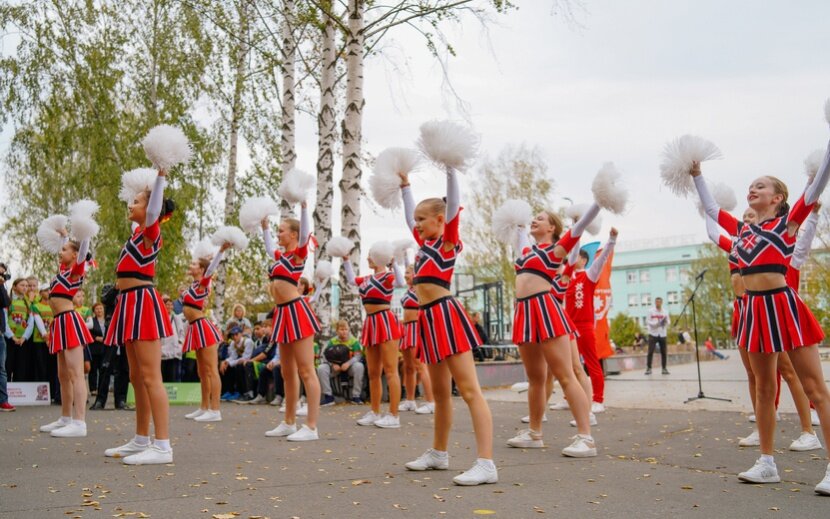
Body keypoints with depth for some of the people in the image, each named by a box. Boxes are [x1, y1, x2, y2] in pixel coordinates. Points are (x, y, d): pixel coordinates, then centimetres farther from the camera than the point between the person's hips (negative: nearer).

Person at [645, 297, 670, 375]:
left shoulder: (665, 312, 7)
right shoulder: (651, 311, 0)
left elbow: (669, 322, 10)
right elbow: (648, 321, -2)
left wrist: (666, 322, -14)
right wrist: (656, 323, -19)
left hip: (662, 334, 2)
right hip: (653, 334, -2)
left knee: (664, 352, 2)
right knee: (650, 351, -7)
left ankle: (664, 368, 12)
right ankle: (648, 368, -2)